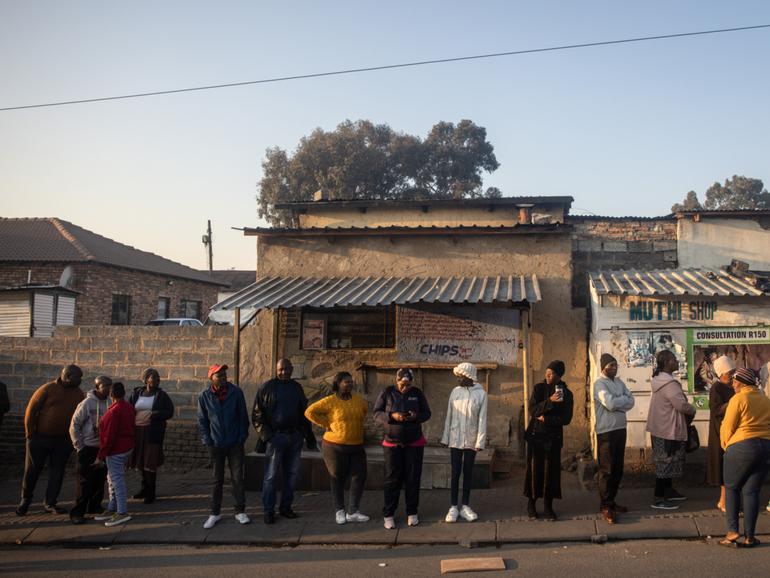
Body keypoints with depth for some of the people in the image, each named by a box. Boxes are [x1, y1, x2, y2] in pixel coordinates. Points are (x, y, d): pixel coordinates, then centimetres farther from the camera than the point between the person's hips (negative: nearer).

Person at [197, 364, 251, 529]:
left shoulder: (236, 392, -5)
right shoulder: (204, 396, -4)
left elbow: (243, 417, 1)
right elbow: (202, 421, 4)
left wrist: (242, 438, -3)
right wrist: (207, 441, -2)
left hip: (235, 443, 0)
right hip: (216, 445, 0)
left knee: (237, 478, 3)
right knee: (217, 480, 9)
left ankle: (240, 511, 13)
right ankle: (215, 513, 19)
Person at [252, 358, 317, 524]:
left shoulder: (297, 387, 11)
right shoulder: (267, 387, -3)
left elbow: (304, 413, 18)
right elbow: (257, 415, -4)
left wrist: (309, 436, 14)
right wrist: (266, 435, -13)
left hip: (295, 437, 5)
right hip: (275, 437, -5)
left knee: (292, 473, 9)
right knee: (271, 475, -2)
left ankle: (286, 507, 21)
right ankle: (268, 510, 6)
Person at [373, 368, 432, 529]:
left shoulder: (417, 393, -1)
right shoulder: (387, 392, -5)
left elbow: (427, 413, 4)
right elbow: (376, 413, -6)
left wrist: (416, 416, -19)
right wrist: (392, 416, -24)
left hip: (414, 443, 1)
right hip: (392, 443, -1)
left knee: (413, 479, 7)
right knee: (392, 479, 2)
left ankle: (412, 513, 20)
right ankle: (388, 515, 12)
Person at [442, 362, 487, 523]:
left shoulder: (481, 393, -5)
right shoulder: (455, 391, 1)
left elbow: (482, 419, -7)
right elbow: (449, 416, 3)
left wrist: (480, 441, -12)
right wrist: (445, 437, 1)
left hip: (471, 440, -1)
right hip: (455, 439, 1)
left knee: (468, 473, 8)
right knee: (455, 473, 3)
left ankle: (465, 506, 17)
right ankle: (453, 507, 9)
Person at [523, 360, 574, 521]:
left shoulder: (567, 394, 0)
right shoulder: (539, 388, -1)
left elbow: (566, 419, -6)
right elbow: (532, 410, -11)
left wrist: (546, 419, -12)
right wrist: (550, 401, -23)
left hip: (554, 437, 1)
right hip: (535, 435, -1)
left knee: (551, 471, 2)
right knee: (534, 469, 1)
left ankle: (548, 506, 12)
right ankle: (531, 504, 14)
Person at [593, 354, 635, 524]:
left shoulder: (619, 381, 13)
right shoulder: (599, 383, -11)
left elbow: (631, 402, 3)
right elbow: (610, 404, -23)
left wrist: (617, 403, -13)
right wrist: (624, 398, -6)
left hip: (621, 429, 8)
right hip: (606, 432, -8)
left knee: (618, 469, 13)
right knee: (607, 470, -3)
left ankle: (611, 501, 24)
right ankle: (605, 506, 4)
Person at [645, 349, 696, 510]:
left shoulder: (660, 379, 11)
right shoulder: (669, 383, -22)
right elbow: (682, 405, -23)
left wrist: (688, 409, 7)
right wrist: (693, 410, -3)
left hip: (662, 428, 10)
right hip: (668, 430, -10)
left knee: (667, 461, 19)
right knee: (666, 462, -5)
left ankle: (668, 491, 31)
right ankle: (659, 499, -1)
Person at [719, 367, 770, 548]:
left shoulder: (738, 399, -7)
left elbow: (727, 428, -7)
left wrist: (726, 446, 9)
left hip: (742, 447, -5)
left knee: (732, 487, 9)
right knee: (751, 491, 9)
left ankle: (733, 531, 1)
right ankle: (749, 536, 8)